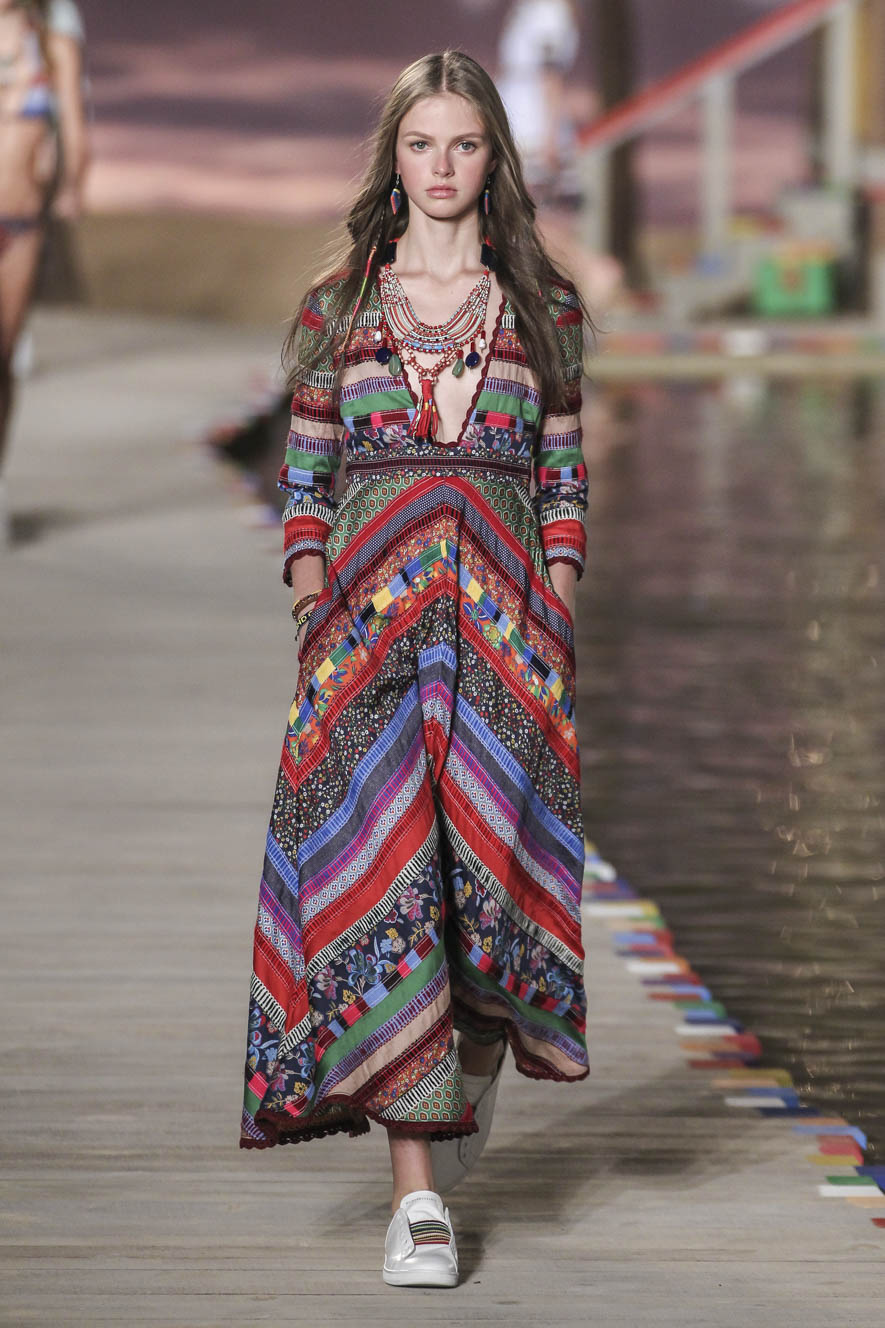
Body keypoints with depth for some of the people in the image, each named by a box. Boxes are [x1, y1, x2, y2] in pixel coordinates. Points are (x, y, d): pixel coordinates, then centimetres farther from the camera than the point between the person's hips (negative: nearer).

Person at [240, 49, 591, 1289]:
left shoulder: (545, 308, 10)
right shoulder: (337, 307, 10)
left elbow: (565, 479, 10)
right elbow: (304, 476, 10)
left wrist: (556, 609, -1)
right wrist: (313, 599, -3)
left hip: (505, 611, 1)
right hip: (371, 613, -1)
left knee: (497, 856, -4)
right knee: (379, 871, -9)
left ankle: (474, 1070, 30)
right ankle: (418, 1191, -9)